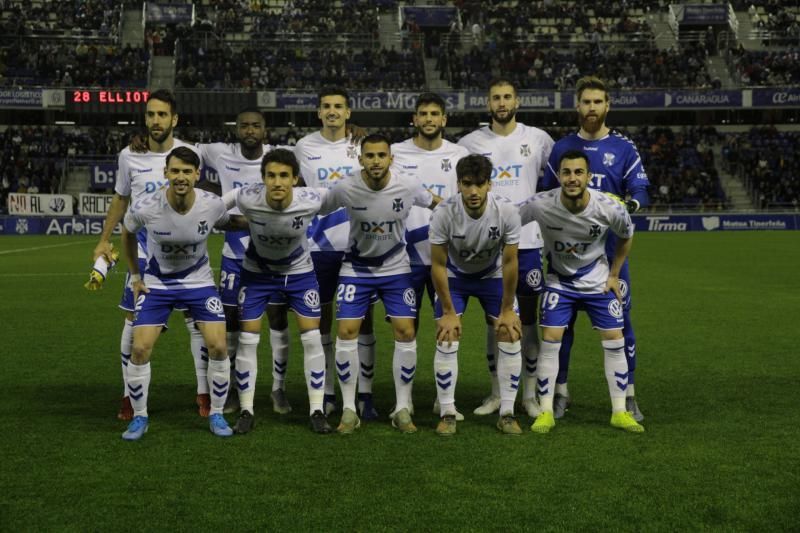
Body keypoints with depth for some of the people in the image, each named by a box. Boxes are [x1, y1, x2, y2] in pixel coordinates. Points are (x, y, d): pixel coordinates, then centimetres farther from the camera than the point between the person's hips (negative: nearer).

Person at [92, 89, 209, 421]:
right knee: (134, 321, 2)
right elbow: (121, 199, 13)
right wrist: (104, 240, 13)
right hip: (144, 250, 1)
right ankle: (129, 395, 15)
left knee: (197, 319, 1)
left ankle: (204, 393, 13)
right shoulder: (129, 156, -1)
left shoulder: (188, 153, -5)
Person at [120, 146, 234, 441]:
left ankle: (216, 414, 10)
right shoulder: (144, 207, -22)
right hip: (156, 283, 0)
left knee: (218, 346, -10)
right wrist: (135, 276, 4)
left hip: (199, 281, 1)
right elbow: (127, 234, 1)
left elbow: (227, 225, 5)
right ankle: (139, 417, 11)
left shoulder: (213, 205, -21)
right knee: (140, 349, -10)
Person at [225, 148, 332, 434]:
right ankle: (246, 411, 12)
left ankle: (317, 411, 9)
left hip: (299, 271, 0)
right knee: (247, 339, -2)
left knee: (312, 338, -3)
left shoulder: (311, 201, -28)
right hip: (257, 271, 0)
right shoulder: (247, 199, -30)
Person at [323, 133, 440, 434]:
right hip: (356, 268, 0)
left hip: (396, 268, 1)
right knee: (346, 332, -9)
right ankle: (349, 410, 3)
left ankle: (402, 409, 7)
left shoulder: (408, 187, -16)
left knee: (405, 332, -7)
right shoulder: (345, 189, -18)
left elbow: (438, 204, 4)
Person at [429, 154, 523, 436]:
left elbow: (509, 261, -17)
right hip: (454, 275, -1)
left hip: (493, 275, 1)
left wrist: (507, 310, -11)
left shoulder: (507, 211, -28)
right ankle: (447, 413, -1)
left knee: (510, 336, -8)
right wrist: (448, 312, -15)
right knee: (446, 338, -12)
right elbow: (438, 265, -18)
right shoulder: (443, 213, -30)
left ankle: (507, 413, 2)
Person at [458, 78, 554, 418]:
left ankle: (530, 395, 14)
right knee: (494, 320, 7)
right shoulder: (471, 142, 3)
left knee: (528, 320, 4)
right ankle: (497, 393, 18)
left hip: (527, 241, -1)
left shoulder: (537, 139, 3)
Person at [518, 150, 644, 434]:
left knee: (615, 342, -1)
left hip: (598, 281, 1)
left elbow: (626, 237, 0)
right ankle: (546, 412, 3)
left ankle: (620, 412, 12)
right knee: (550, 340, -9)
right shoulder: (540, 205, -27)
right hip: (558, 280, -1)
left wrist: (614, 275, 2)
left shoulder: (609, 208, -24)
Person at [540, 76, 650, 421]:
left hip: (610, 249, -2)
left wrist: (627, 204, -22)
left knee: (620, 319, -2)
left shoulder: (624, 148, 4)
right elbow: (546, 194, 16)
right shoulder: (562, 147, 10)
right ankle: (560, 392, 16)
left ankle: (628, 395, 8)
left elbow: (640, 192, -1)